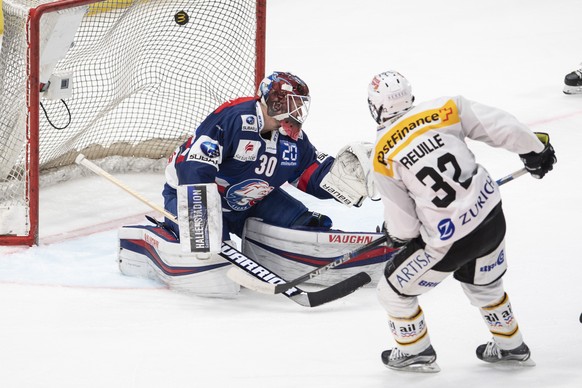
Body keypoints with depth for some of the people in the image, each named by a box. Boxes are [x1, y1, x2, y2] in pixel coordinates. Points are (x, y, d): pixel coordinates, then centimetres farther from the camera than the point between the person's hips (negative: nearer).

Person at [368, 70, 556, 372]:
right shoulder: (442, 110, -6)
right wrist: (535, 148, 14)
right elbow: (499, 125, -4)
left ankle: (416, 352, 34)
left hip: (448, 242, -5)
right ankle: (510, 346, 46)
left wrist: (396, 234, 18)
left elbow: (402, 227, -7)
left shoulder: (382, 157, -11)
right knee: (484, 283, 33)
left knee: (395, 289, 19)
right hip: (492, 220, 5)